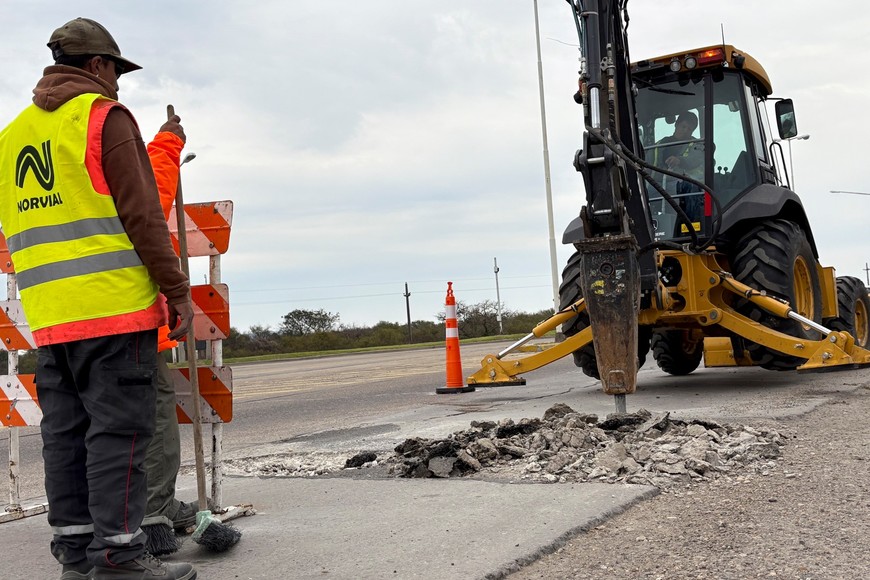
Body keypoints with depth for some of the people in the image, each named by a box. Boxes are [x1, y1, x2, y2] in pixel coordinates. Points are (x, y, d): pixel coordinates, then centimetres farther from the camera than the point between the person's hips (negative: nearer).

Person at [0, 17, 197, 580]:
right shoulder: (105, 116, -3)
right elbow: (142, 216, -10)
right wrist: (178, 291, -7)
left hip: (48, 316, 7)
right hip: (114, 305, -7)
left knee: (66, 432, 9)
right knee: (118, 429, -5)